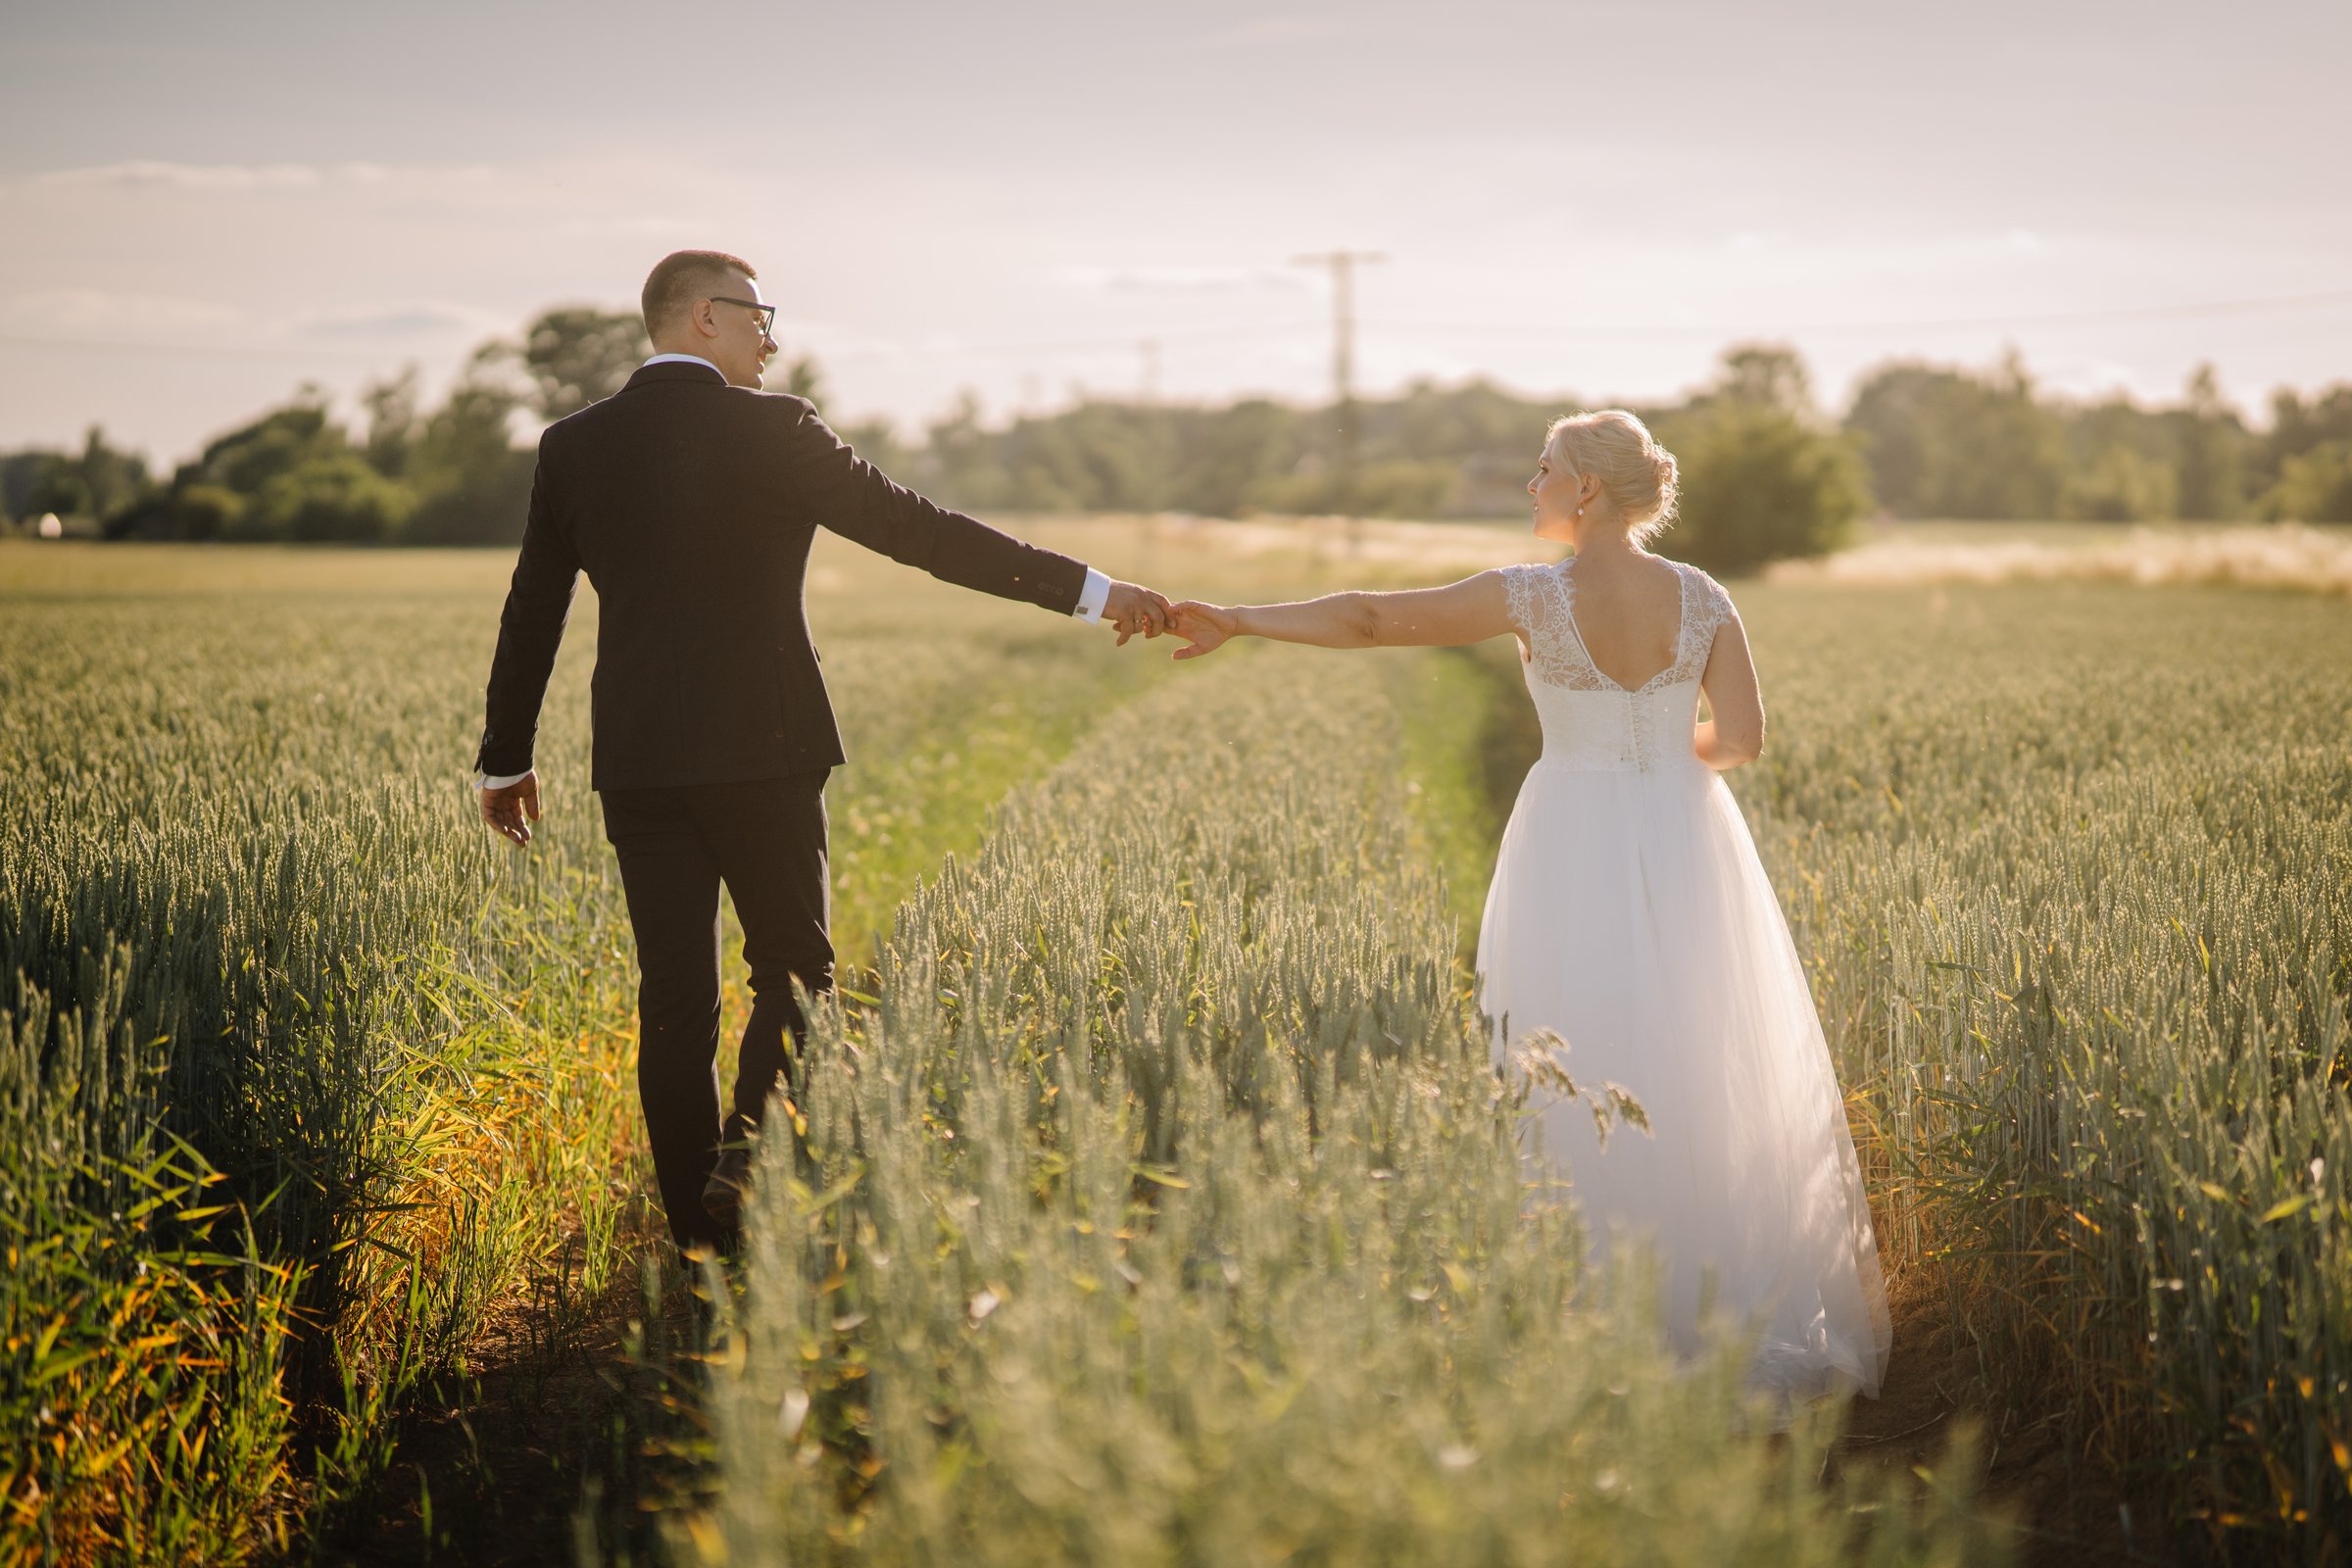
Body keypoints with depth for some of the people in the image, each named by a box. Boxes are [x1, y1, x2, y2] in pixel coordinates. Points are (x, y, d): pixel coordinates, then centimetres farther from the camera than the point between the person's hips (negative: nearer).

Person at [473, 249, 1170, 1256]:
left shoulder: (574, 446, 6)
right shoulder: (770, 431, -7)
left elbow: (532, 610, 11)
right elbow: (918, 530, -11)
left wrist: (504, 757, 22)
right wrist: (1089, 591, -8)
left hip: (638, 761, 4)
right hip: (761, 751, -4)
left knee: (674, 996, 7)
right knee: (792, 968, 10)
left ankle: (702, 1237, 9)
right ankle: (747, 1149, -12)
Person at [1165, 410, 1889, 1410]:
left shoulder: (1532, 597, -10)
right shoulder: (1703, 599, -2)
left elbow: (1368, 619, -10)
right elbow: (1740, 740, -3)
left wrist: (1240, 621, -4)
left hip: (1572, 851, -3)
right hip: (1684, 846, 3)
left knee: (1583, 1089, 5)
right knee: (1706, 1079, 12)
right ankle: (1744, 1318, 20)